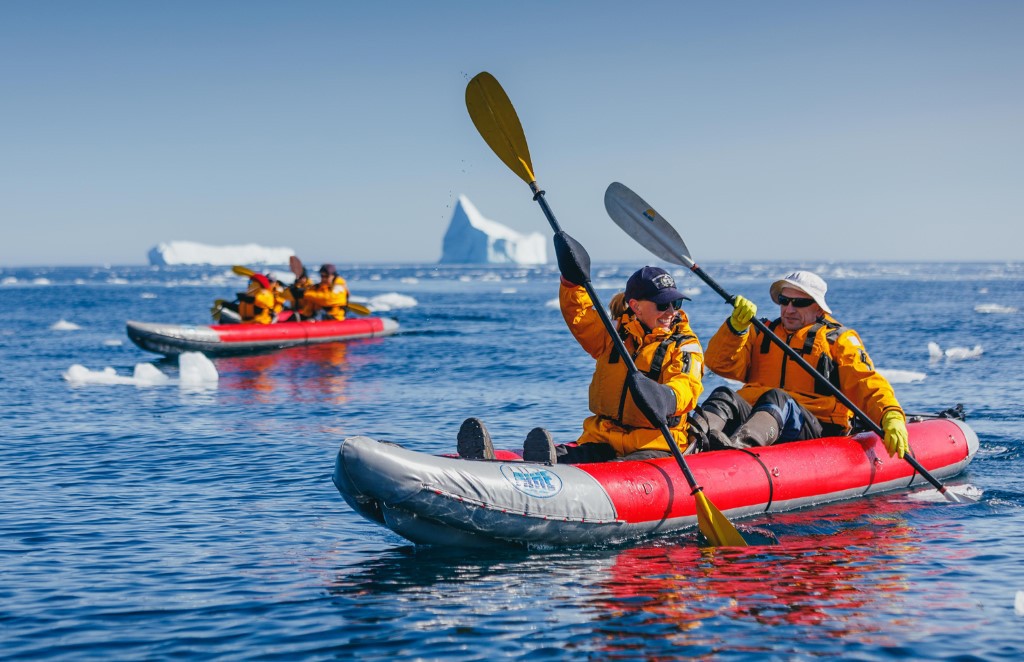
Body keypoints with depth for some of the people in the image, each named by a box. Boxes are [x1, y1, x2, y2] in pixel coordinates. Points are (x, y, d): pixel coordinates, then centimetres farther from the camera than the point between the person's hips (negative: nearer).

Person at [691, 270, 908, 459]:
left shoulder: (838, 339, 18)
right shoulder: (761, 333, 26)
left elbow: (867, 383, 2)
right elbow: (721, 363, 11)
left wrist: (891, 415, -17)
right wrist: (736, 327, -6)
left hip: (814, 431, -3)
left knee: (776, 399, -36)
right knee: (724, 395, -29)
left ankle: (737, 445, -69)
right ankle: (692, 440, -64)